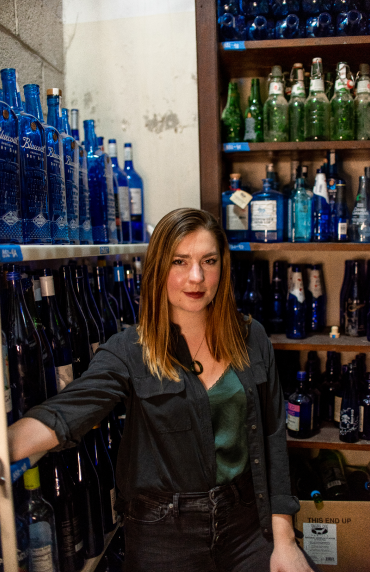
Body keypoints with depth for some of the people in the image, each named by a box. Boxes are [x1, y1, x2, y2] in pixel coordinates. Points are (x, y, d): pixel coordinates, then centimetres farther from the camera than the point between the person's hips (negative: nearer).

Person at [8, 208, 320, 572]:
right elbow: (64, 414, -27)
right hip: (164, 534, -2)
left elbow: (272, 436, 0)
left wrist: (284, 539, -2)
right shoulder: (129, 352, -13)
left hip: (245, 518, 3)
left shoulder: (251, 338, -4)